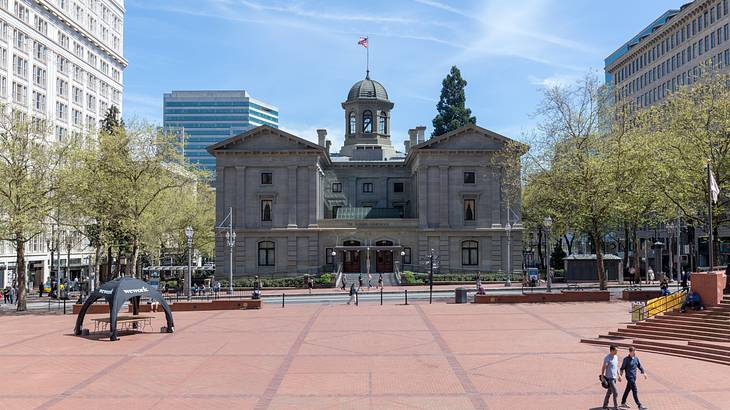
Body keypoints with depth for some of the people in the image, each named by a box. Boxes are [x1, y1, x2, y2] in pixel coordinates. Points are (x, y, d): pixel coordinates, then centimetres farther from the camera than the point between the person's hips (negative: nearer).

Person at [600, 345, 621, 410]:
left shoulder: (616, 357, 8)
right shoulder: (607, 358, -18)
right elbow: (603, 367, -15)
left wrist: (618, 375, 19)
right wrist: (602, 377, -16)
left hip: (614, 377, 8)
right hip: (609, 378, -8)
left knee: (609, 392, 14)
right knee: (615, 393, -6)